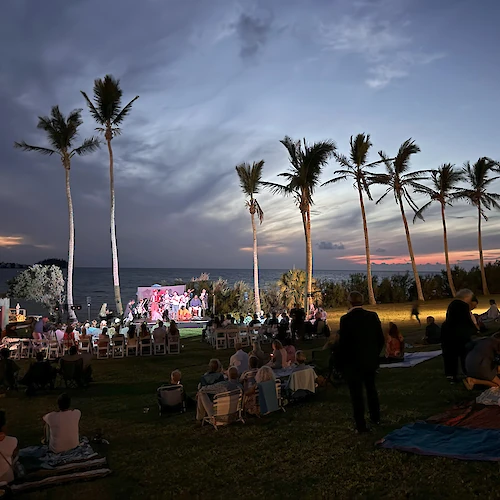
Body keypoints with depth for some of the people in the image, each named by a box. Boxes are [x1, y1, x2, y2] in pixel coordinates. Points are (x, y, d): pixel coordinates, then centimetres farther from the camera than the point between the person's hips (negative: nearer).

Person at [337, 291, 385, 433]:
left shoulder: (346, 319, -19)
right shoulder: (373, 316, -6)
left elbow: (343, 343, -16)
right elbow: (381, 339, 0)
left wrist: (342, 362, -3)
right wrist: (375, 354, 15)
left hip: (353, 363, -5)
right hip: (371, 361, 5)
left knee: (356, 394, 7)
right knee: (371, 388, 24)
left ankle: (361, 425, 14)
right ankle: (375, 417, 37)